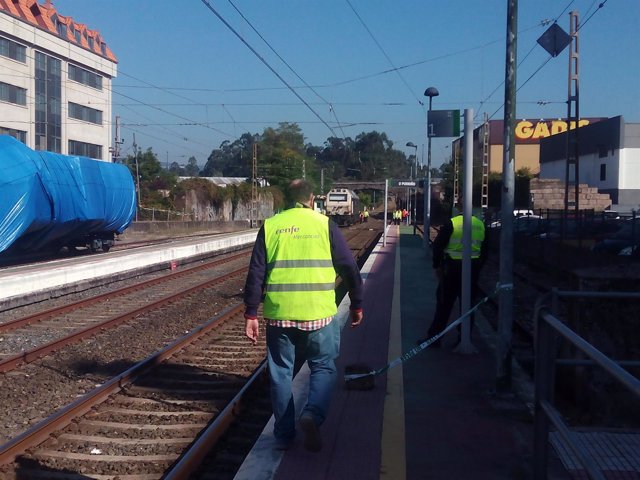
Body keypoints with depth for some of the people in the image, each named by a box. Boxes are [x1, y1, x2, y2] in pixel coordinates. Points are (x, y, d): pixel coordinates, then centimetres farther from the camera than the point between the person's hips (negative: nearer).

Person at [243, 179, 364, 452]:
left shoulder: (270, 226, 6)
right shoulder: (324, 224, 2)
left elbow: (255, 273, 3)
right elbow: (349, 267, 1)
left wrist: (251, 314, 6)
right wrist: (356, 304, 12)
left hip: (279, 315, 2)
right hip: (318, 314, -1)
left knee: (281, 373, 13)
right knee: (324, 368, 14)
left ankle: (284, 436, 18)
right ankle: (312, 414, -10)